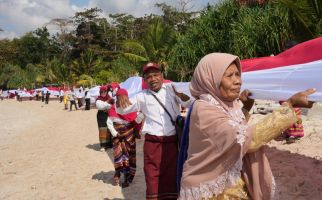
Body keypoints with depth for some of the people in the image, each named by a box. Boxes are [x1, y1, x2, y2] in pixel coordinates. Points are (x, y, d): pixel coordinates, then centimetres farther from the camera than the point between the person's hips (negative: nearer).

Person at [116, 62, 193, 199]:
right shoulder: (142, 96, 11)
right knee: (153, 178, 4)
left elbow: (190, 104, -3)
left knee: (172, 176, 10)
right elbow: (121, 110, 16)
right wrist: (120, 97, -7)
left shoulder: (172, 89, 5)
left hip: (173, 142, -1)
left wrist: (181, 94, -25)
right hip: (152, 143, 1)